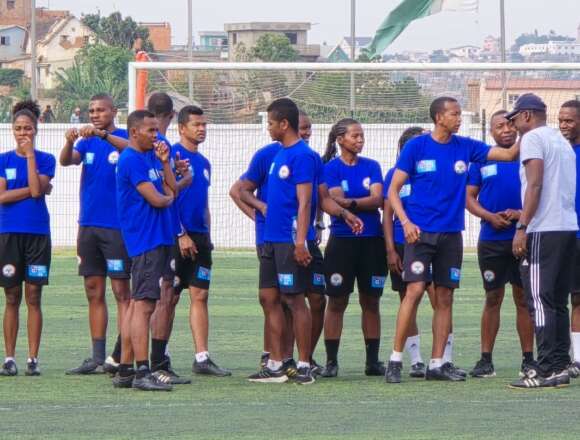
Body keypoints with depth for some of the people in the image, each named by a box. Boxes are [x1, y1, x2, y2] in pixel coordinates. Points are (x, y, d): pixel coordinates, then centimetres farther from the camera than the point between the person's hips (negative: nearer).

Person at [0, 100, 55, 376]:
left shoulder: (45, 160, 3)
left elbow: (37, 188, -13)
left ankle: (33, 359, 2)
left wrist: (30, 155, -11)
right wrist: (34, 190, -10)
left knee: (33, 297, 0)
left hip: (37, 233, -1)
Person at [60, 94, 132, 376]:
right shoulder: (87, 142, 12)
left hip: (117, 226, -6)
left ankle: (120, 356, -7)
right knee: (94, 293, 7)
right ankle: (97, 358, 10)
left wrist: (103, 134, -38)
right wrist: (69, 142, -26)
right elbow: (67, 160, -5)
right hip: (88, 225, 6)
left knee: (121, 291, -5)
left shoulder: (123, 137, -2)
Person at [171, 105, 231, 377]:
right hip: (178, 237, -7)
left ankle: (202, 358, 3)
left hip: (199, 238, 7)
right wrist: (181, 235, -17)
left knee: (200, 296, 4)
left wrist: (207, 236, 17)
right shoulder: (173, 155, -8)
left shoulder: (203, 162, 16)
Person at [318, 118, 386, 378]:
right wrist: (366, 203, -13)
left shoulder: (371, 166, 8)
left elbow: (378, 199, -5)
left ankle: (373, 361, 9)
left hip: (372, 240, 3)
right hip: (342, 240, -3)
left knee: (371, 301, 6)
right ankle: (331, 361, 1)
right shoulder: (331, 168, 0)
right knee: (337, 301, -2)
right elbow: (336, 201, -12)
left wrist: (350, 203, -15)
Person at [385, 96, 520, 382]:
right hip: (420, 231, -4)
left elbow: (508, 154, 6)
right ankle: (395, 359, -9)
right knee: (415, 290, -14)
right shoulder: (416, 147, -3)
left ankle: (437, 364, 10)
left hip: (451, 234, 4)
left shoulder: (465, 147, 6)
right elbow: (393, 190, -2)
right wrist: (405, 222, -14)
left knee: (445, 298, 5)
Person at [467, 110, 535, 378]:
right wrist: (490, 217, -11)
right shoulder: (481, 159, 6)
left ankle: (528, 359, 7)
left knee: (523, 298, 3)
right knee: (493, 298, 4)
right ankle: (486, 360, 7)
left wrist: (522, 214, -13)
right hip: (491, 240, 0)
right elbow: (469, 198, 6)